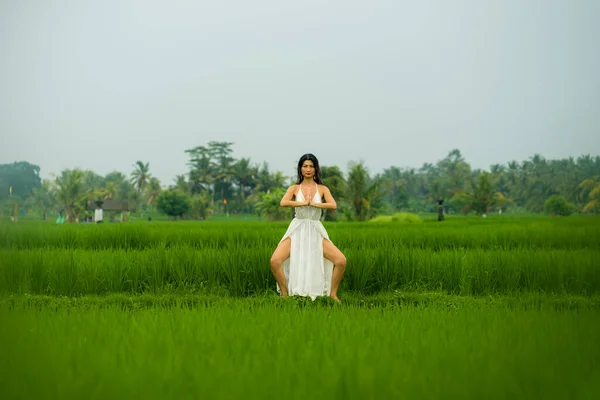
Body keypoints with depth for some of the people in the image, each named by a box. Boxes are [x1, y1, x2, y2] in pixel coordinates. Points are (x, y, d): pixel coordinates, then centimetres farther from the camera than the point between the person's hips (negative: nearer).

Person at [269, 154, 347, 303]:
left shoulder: (322, 189, 6)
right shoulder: (294, 188, 5)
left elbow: (333, 205, -11)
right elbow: (283, 203, -15)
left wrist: (314, 203, -14)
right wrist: (304, 203, -14)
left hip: (316, 232, 1)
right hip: (297, 230, -1)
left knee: (341, 261, -19)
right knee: (275, 261, -24)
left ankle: (332, 294, 2)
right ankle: (285, 294, -2)